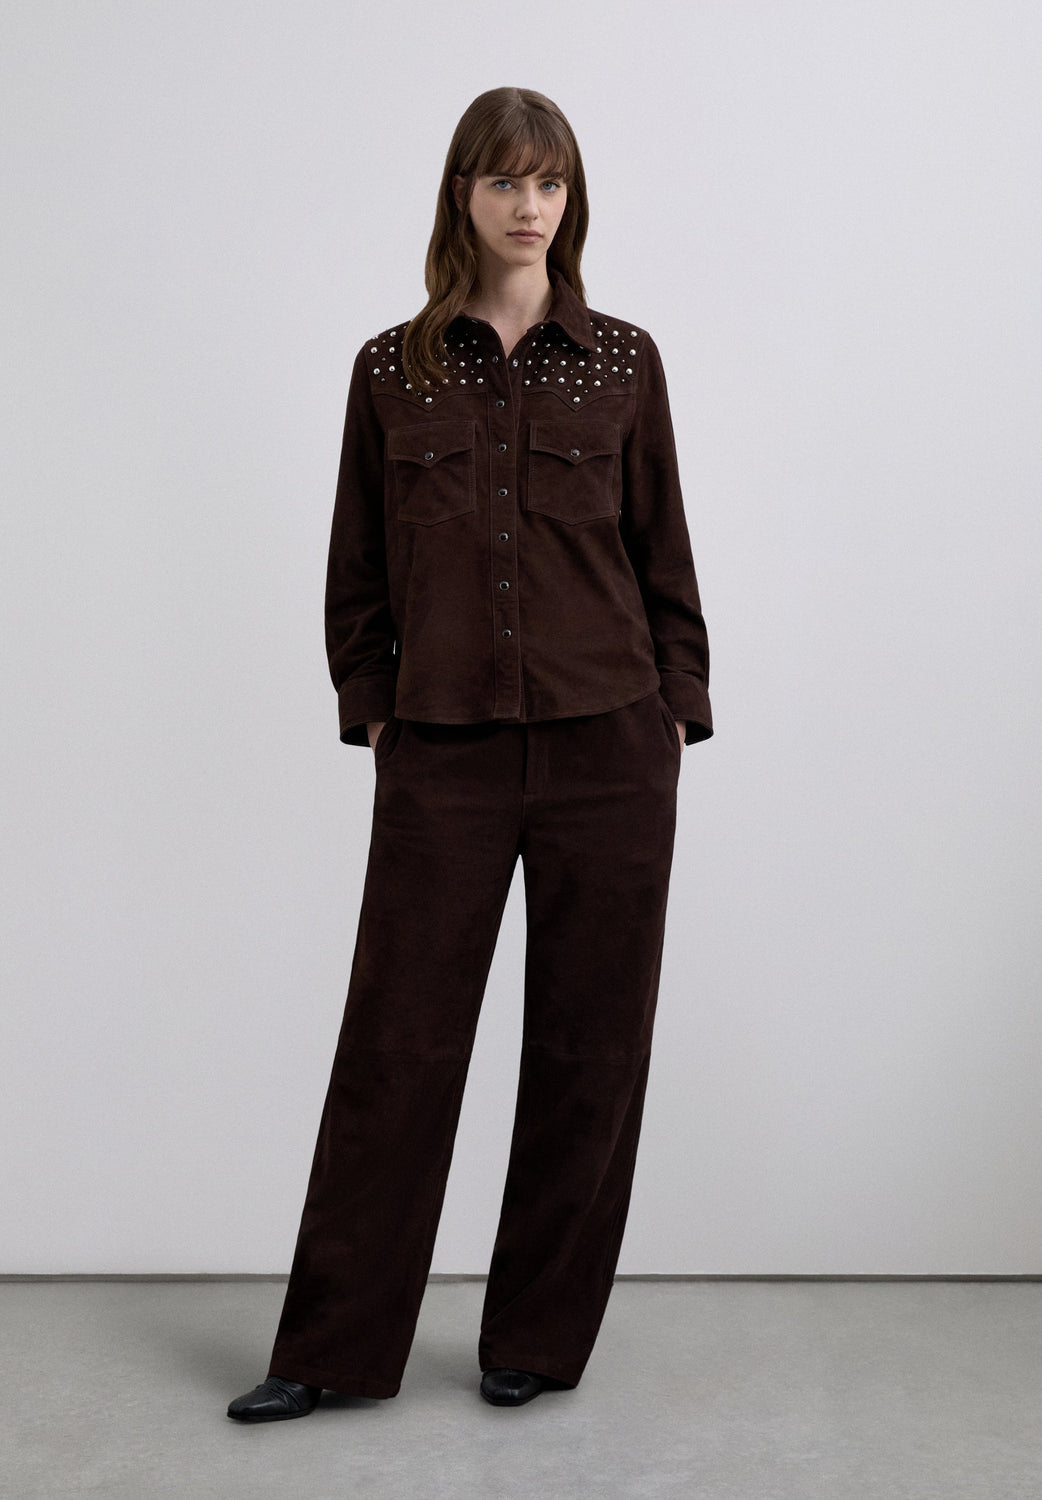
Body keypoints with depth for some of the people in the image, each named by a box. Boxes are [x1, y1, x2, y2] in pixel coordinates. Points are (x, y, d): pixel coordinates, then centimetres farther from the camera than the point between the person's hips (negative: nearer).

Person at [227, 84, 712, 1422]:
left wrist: (678, 709, 3)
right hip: (442, 754, 0)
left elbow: (662, 554, 8)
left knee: (589, 1048, 6)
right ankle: (335, 1346, 19)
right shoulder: (392, 370, 6)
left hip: (606, 746, 1)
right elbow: (358, 570, 10)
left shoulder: (623, 361, 5)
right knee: (397, 1039, 4)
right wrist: (371, 708, 2)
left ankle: (539, 1339, 23)